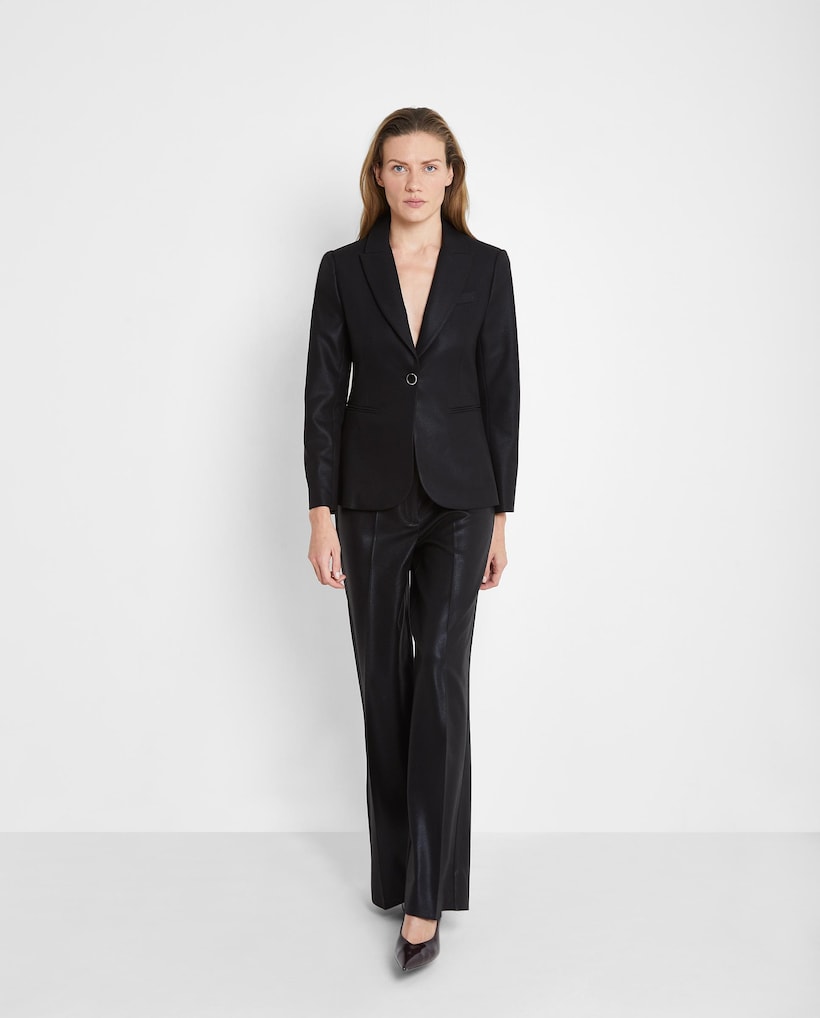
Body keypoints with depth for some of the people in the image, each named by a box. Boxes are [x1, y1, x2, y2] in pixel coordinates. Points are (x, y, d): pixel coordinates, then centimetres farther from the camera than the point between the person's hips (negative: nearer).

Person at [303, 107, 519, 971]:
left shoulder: (486, 267, 2)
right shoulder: (343, 270, 2)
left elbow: (501, 393, 2)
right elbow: (323, 394, 0)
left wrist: (500, 515, 0)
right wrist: (321, 512, -5)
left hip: (457, 494, -1)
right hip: (372, 495, 1)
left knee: (440, 679, -8)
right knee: (383, 683, 9)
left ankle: (426, 895, 1)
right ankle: (395, 863, 27)